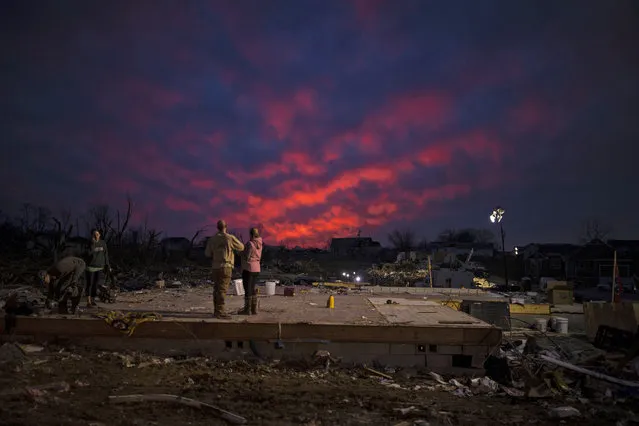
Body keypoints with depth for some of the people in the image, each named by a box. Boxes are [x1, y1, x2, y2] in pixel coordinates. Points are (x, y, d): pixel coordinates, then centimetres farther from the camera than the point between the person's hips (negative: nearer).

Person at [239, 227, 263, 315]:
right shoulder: (259, 244, 8)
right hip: (256, 269, 8)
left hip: (248, 268, -8)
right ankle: (254, 309, 13)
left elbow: (246, 257, -16)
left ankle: (247, 309, 2)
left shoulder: (250, 244, -16)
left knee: (247, 289, -2)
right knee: (252, 289, 12)